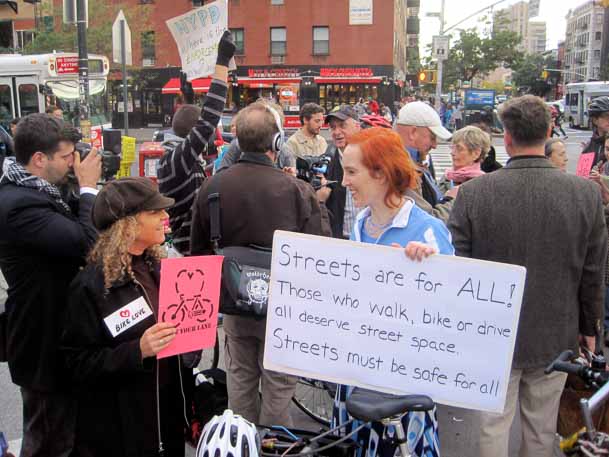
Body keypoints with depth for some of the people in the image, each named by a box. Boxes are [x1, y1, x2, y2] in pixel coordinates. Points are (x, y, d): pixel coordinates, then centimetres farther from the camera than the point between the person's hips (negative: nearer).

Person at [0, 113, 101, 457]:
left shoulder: (30, 192, 6)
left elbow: (71, 234, 12)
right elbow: (86, 243, -32)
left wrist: (85, 189, -1)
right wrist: (89, 188, -19)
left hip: (53, 334, 10)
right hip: (45, 344, -10)